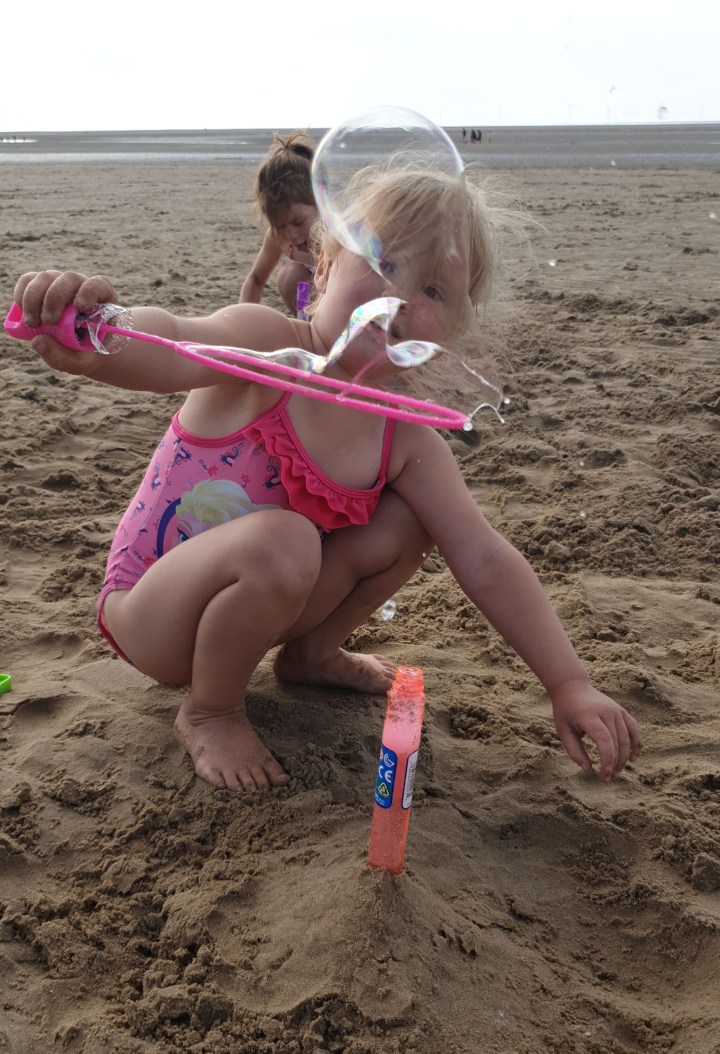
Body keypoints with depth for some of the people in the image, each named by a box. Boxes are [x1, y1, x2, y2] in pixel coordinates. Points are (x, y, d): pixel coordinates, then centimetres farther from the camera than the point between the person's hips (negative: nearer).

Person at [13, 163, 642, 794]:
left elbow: (486, 563, -10)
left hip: (255, 602, 5)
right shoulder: (264, 345, -23)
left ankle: (310, 652, 14)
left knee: (408, 521, -9)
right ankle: (209, 712, -8)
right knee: (280, 541, -35)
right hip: (151, 616, -5)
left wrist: (569, 684, -16)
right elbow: (175, 349, -46)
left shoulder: (407, 441, -9)